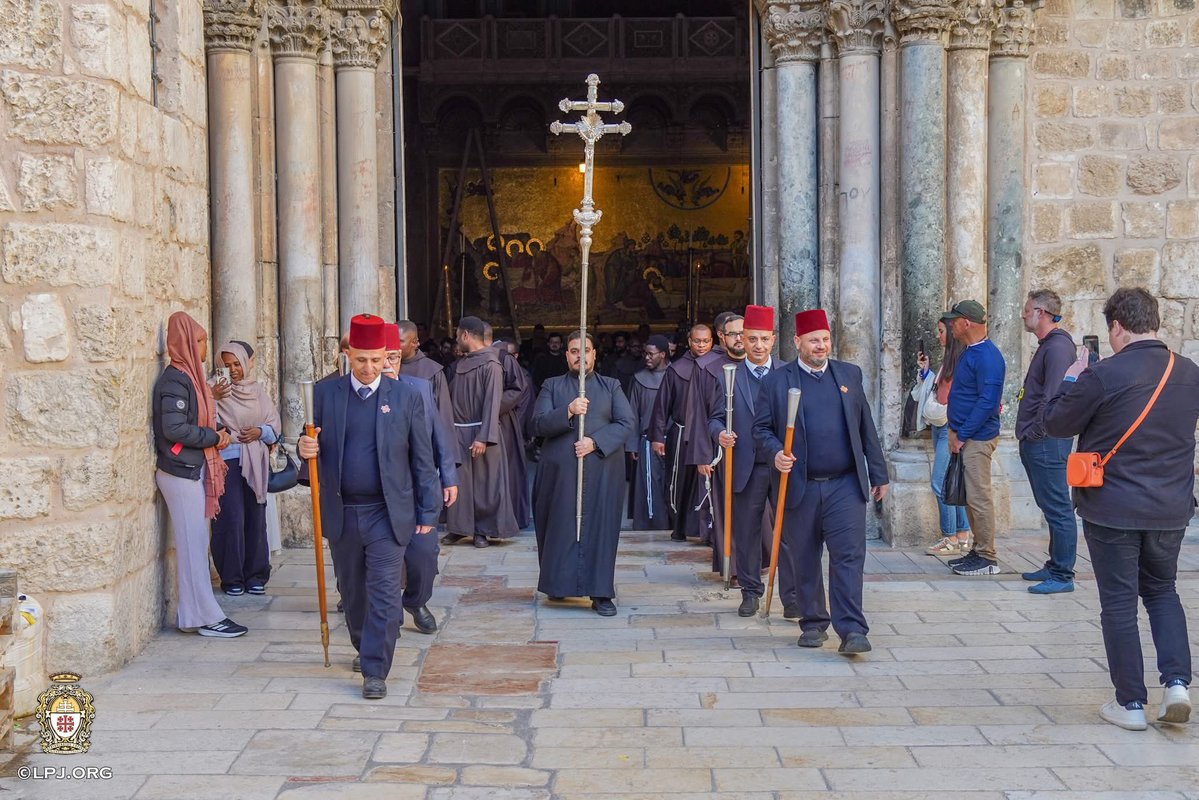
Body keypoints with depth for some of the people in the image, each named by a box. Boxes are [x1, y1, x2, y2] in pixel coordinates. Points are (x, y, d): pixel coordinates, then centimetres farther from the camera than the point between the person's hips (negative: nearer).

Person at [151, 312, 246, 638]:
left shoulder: (189, 376, 13)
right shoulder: (175, 380, -16)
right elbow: (174, 429, -23)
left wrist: (220, 433, 3)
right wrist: (214, 437, -13)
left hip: (192, 471, 9)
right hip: (182, 473, -9)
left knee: (194, 544, 12)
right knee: (193, 544, -3)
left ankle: (193, 612, 19)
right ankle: (205, 617, 3)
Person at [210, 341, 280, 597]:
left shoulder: (258, 391, 10)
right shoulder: (218, 389, -3)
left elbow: (275, 426, 12)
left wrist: (260, 432, -7)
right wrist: (211, 399, -28)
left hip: (256, 463, 4)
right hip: (228, 460, -4)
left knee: (256, 518, 7)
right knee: (232, 519, -4)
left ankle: (256, 576, 16)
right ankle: (232, 578, 6)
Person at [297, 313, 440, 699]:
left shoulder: (407, 398, 0)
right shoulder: (323, 393, 2)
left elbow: (422, 460, 3)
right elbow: (313, 446, 7)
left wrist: (428, 511, 1)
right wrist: (305, 449, -18)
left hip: (388, 512, -2)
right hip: (341, 513, 2)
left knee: (384, 592, -6)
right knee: (352, 590, 16)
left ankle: (375, 671, -1)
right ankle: (364, 647, 38)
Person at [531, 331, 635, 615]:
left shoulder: (611, 386, 12)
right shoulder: (552, 386, 11)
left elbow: (626, 423, 1)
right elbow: (538, 424, -1)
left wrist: (596, 442, -13)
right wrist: (567, 412, -17)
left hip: (602, 470, 0)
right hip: (560, 470, 0)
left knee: (600, 527, -3)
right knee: (561, 527, 4)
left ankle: (601, 593, 0)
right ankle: (559, 584, 19)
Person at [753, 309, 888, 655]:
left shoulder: (849, 374, 11)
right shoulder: (777, 380, 3)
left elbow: (866, 428, 13)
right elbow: (761, 429, 4)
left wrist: (879, 474, 12)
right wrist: (775, 454, -17)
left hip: (845, 485, 1)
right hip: (800, 487, -1)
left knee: (849, 555, -7)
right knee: (804, 560, 7)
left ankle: (851, 630, -7)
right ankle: (813, 623, 22)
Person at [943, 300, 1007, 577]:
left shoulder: (986, 356, -16)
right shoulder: (970, 353, 15)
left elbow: (987, 402, -21)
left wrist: (961, 435, -17)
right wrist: (955, 431, 12)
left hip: (977, 439, -10)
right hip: (964, 437, 10)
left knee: (979, 498, -6)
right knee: (970, 497, 14)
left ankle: (988, 559, 1)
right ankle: (979, 550, 22)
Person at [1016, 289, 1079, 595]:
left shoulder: (1058, 346, -15)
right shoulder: (1047, 345, 17)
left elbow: (1053, 397, -22)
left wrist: (1035, 432, -15)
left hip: (1047, 442, -10)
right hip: (1036, 443, 10)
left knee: (1057, 509, -5)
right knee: (1052, 508, 16)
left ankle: (1062, 575, 0)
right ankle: (1055, 567, 24)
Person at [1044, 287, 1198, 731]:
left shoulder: (1103, 375, -18)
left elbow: (1055, 423, -8)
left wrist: (1071, 379, 7)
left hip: (1113, 510, -5)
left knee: (1119, 603, 6)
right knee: (1161, 590, 23)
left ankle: (1130, 703, 12)